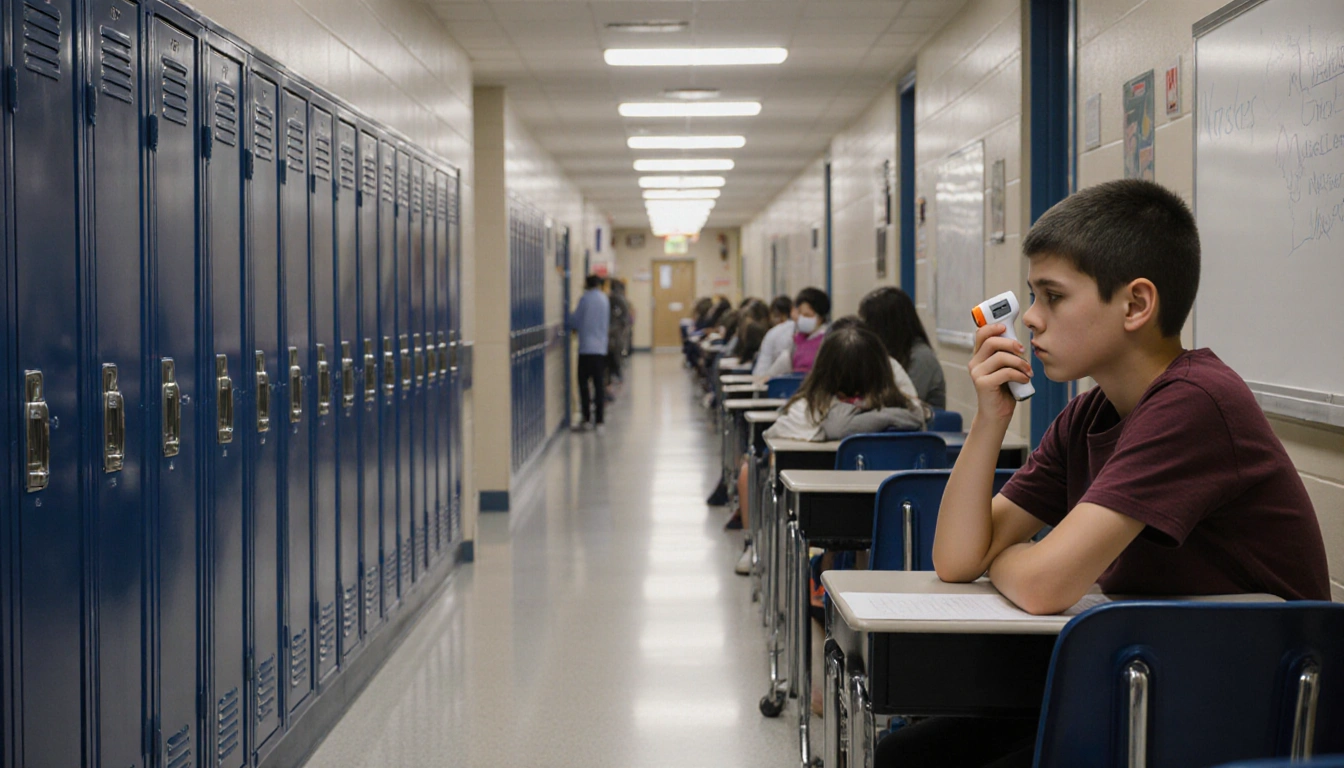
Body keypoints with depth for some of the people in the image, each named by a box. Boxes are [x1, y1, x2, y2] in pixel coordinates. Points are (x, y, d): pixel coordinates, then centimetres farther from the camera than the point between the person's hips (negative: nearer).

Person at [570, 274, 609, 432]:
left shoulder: (585, 299, -8)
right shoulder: (605, 299, 8)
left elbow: (575, 321, -3)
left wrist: (577, 328, 19)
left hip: (586, 347, -5)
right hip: (601, 347, 5)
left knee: (583, 383, 1)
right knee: (599, 384, 7)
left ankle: (585, 418, -4)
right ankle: (598, 420, 6)